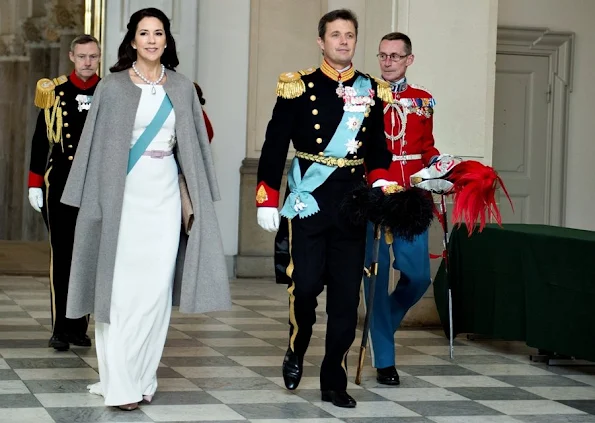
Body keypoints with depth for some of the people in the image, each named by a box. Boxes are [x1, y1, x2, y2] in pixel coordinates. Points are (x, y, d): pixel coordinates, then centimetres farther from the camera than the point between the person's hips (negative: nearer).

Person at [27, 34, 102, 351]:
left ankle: (79, 326, 16)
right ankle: (61, 329, 4)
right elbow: (39, 141, 5)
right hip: (60, 183, -1)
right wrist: (35, 184, 1)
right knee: (62, 256, 0)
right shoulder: (53, 92, 3)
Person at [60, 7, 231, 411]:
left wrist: (200, 199, 7)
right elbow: (96, 143, 1)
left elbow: (195, 144, 11)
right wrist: (95, 201, -3)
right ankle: (119, 384, -4)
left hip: (164, 197, 3)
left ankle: (144, 378, 9)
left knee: (157, 287, 1)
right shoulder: (113, 87, 0)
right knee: (119, 287, -5)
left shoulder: (182, 88, 8)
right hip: (121, 196, -2)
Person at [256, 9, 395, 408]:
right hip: (308, 202, -3)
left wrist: (380, 180, -3)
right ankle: (296, 352, 21)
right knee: (305, 283, -9)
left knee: (347, 294, 3)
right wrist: (267, 200, -5)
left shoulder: (373, 91, 8)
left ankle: (335, 382, 12)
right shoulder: (298, 86, -1)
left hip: (353, 206, 3)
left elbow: (378, 147, 15)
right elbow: (275, 146, -1)